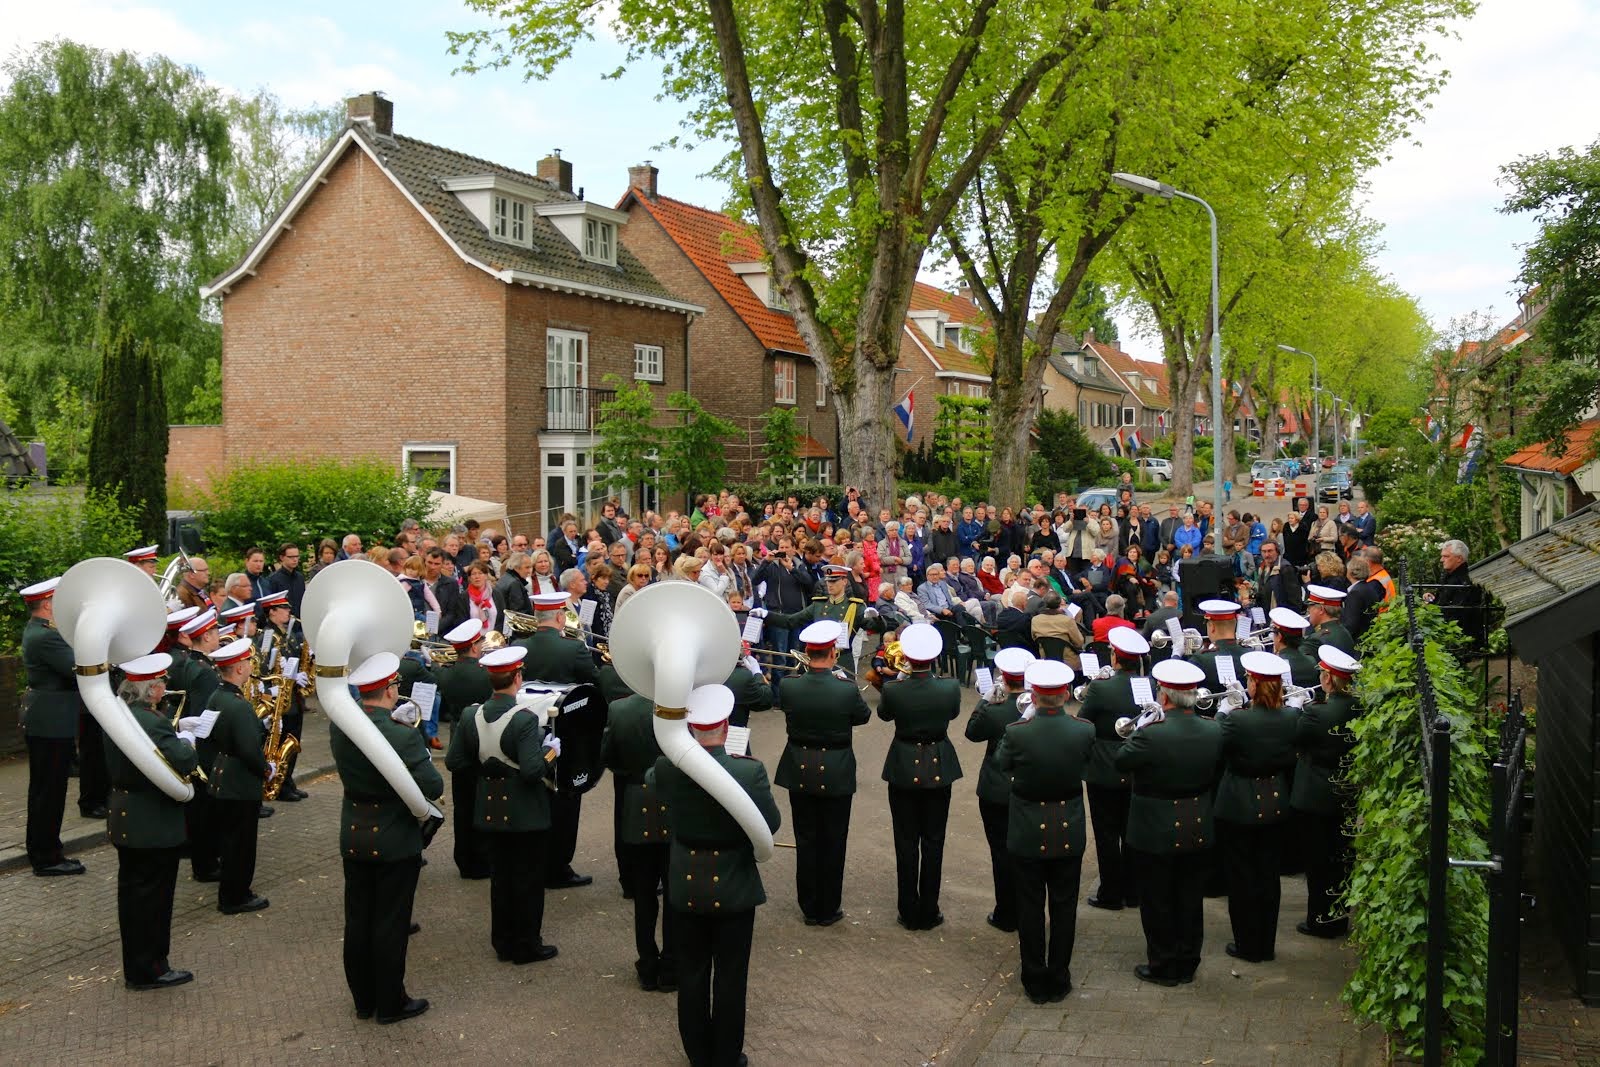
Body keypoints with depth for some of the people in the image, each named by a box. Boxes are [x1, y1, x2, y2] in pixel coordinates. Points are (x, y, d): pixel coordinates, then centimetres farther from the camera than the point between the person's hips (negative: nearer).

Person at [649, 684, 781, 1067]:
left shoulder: (666, 769, -15)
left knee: (692, 975, 18)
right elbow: (771, 823, -9)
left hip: (686, 888, 2)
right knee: (730, 978, 14)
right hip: (733, 888, -2)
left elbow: (650, 781, 10)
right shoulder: (750, 772, -23)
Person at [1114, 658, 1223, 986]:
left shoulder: (1150, 735, -27)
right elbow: (1213, 771, 6)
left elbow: (1120, 761, -12)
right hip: (1199, 832, 5)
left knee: (1157, 903, 13)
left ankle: (1163, 967, 25)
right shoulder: (1213, 731, -10)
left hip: (1156, 835, -5)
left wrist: (1138, 728, -4)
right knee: (1190, 900, 19)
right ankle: (1187, 964, 32)